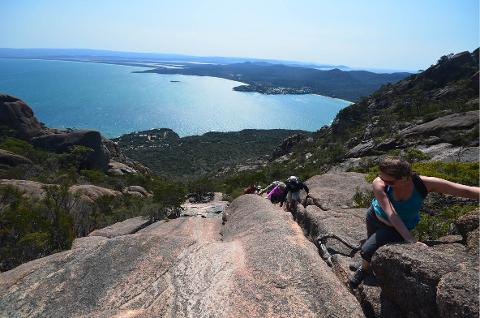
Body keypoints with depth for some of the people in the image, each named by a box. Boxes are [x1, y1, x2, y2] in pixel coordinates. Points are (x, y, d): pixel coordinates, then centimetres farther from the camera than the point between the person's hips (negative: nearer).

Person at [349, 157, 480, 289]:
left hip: (395, 229, -1)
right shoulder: (379, 184, -35)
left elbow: (467, 191, -27)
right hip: (374, 217, 1)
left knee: (367, 250, -16)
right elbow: (391, 215, -38)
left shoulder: (424, 183, -32)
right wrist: (411, 241, -45)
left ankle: (364, 269, 19)